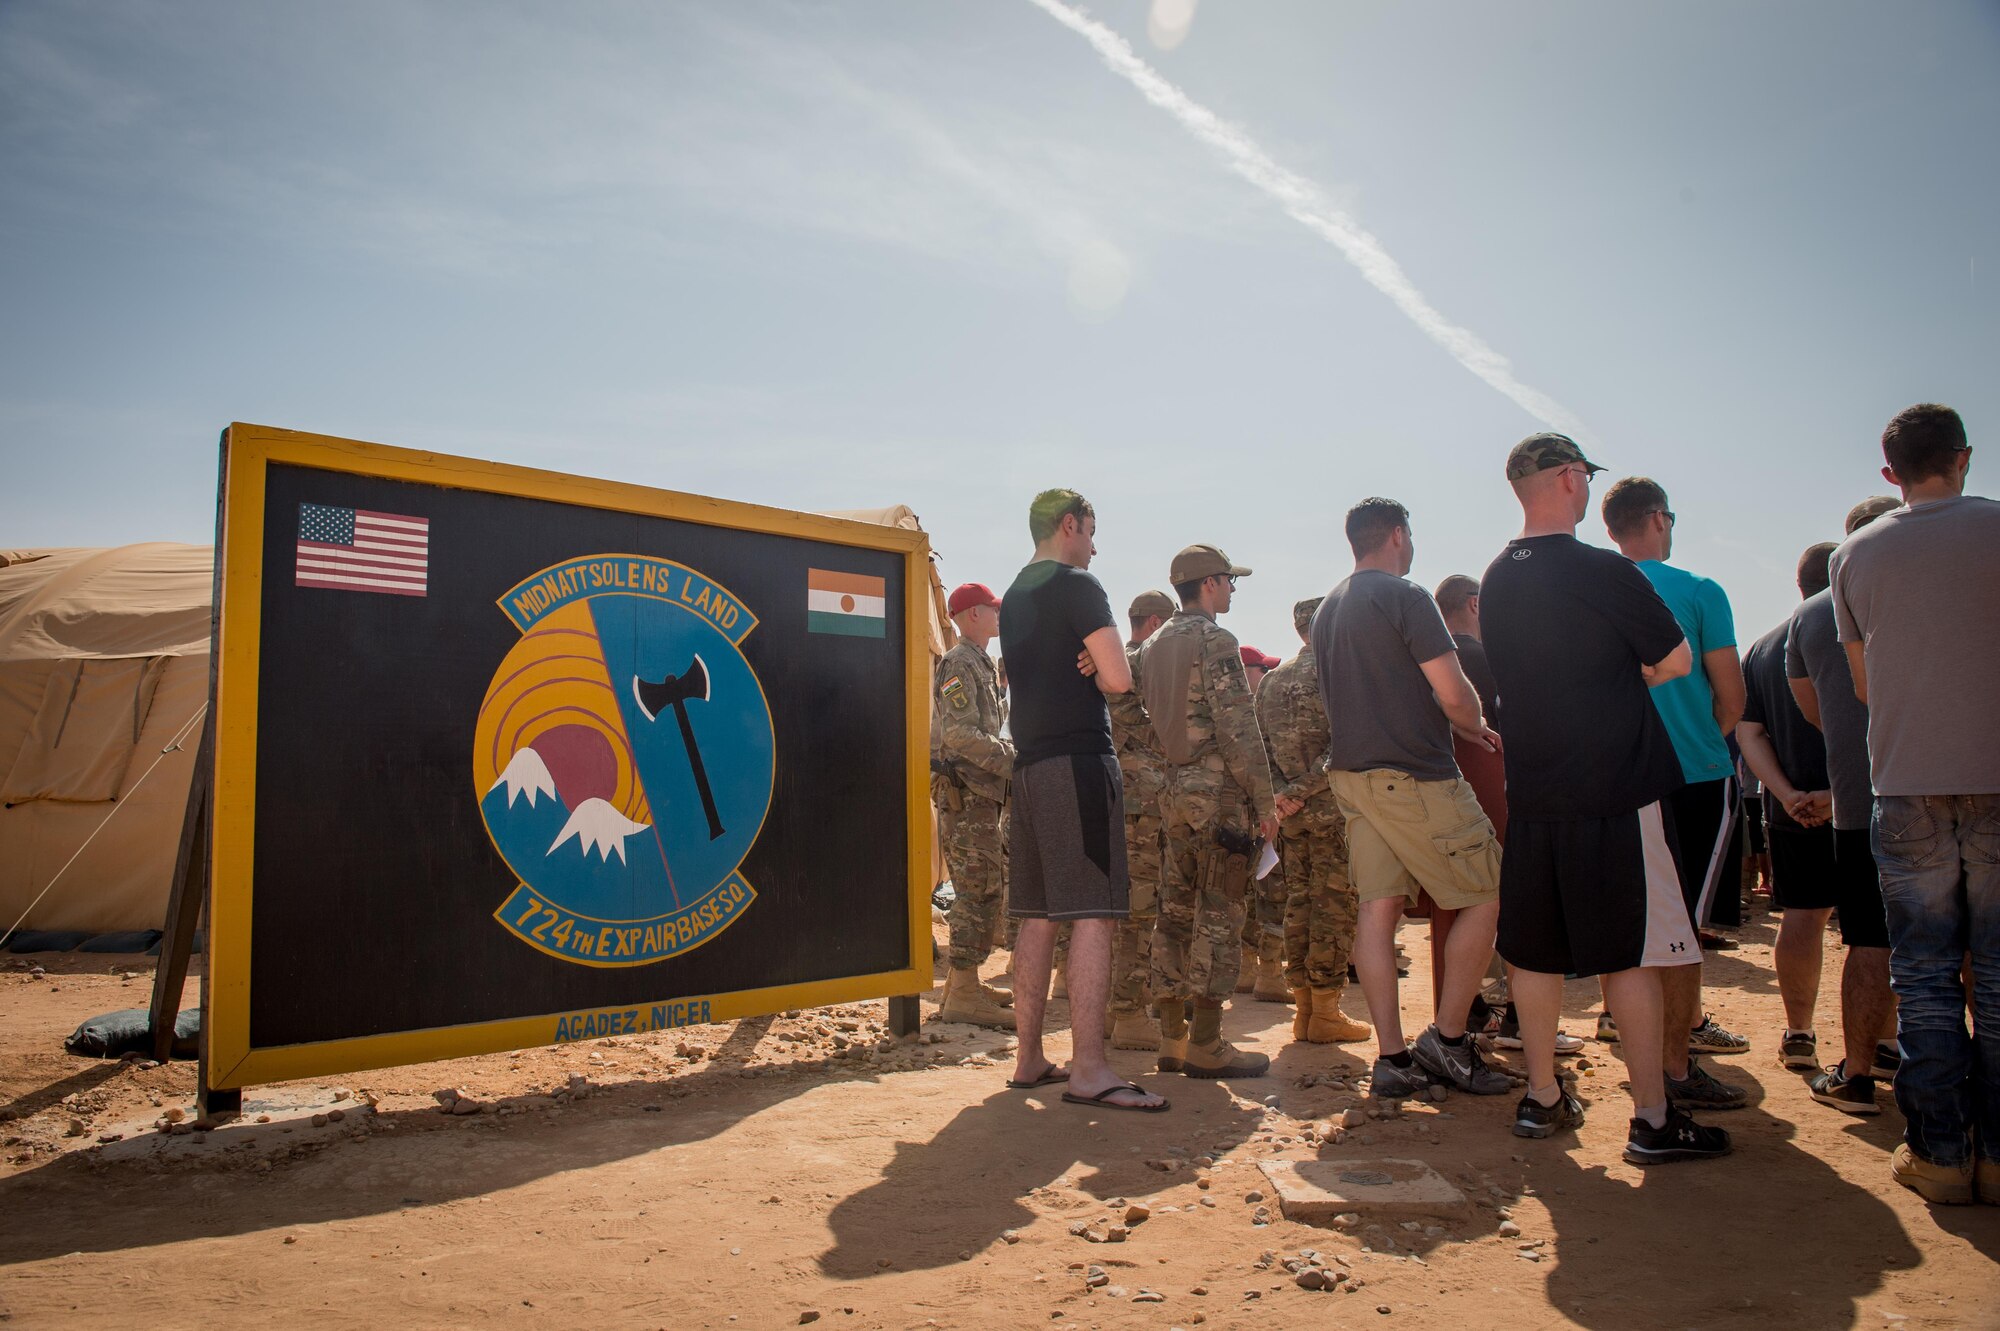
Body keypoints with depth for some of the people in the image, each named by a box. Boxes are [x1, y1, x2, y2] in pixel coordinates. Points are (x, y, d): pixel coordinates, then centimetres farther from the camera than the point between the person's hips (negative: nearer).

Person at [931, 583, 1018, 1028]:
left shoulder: (982, 664, 20)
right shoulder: (960, 664, -11)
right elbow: (960, 734, -21)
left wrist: (1012, 756, 12)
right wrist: (1011, 760, -19)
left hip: (982, 793, 10)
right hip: (965, 792, -10)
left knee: (988, 890, 14)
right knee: (978, 890, -9)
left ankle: (962, 981, 22)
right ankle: (964, 994, -6)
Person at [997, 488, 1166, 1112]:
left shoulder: (1013, 598, 20)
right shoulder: (1077, 586, -6)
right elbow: (1118, 679, -13)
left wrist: (1084, 668, 4)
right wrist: (1096, 671, 9)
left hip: (1028, 765, 9)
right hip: (1079, 761, -9)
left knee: (1038, 916, 11)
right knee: (1094, 915, -10)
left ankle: (1030, 1059, 15)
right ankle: (1088, 1070, -12)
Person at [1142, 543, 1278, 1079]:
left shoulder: (1157, 645, 15)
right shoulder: (1215, 640, -10)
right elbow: (1238, 728, -16)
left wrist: (1176, 772, 18)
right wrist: (1264, 801, -12)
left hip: (1176, 792, 8)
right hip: (1219, 793, -8)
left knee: (1177, 912, 10)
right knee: (1218, 915, -3)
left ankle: (1172, 1038, 16)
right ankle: (1205, 1044, 1)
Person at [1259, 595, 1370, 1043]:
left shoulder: (1272, 680, 13)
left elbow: (1261, 744, 10)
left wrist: (1281, 792, 4)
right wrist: (1304, 790, -14)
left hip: (1292, 809, 7)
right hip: (1331, 804, -7)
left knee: (1299, 901, 11)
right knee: (1336, 904, -1)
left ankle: (1302, 1007, 16)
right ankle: (1325, 1011, 2)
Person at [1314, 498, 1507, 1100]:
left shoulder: (1328, 609, 15)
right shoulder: (1406, 597, -11)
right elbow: (1455, 695, -16)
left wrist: (1460, 726, 23)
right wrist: (1478, 727, 7)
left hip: (1352, 774, 8)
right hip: (1415, 776, -8)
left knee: (1379, 908, 6)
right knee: (1486, 897, 4)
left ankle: (1392, 1059, 7)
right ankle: (1446, 1040, 6)